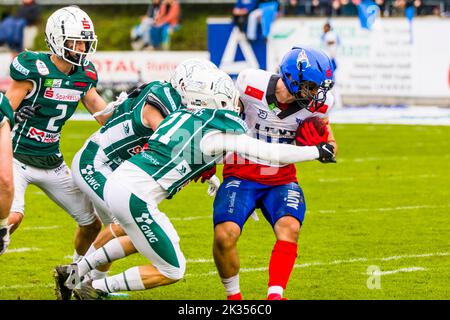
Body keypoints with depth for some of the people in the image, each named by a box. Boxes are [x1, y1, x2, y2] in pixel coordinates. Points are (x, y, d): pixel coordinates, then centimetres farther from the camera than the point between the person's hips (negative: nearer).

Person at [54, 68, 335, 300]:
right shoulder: (218, 132, -8)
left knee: (146, 238, 36)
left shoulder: (183, 117, 13)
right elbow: (271, 153, -5)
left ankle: (76, 272, 33)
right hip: (134, 197, -8)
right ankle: (96, 289, 6)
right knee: (172, 271, 6)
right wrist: (317, 152, 5)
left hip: (117, 183, 9)